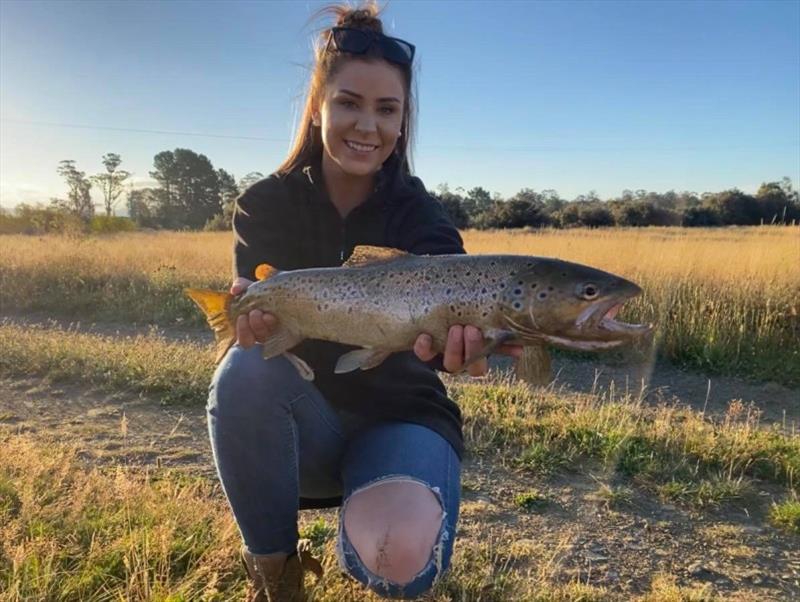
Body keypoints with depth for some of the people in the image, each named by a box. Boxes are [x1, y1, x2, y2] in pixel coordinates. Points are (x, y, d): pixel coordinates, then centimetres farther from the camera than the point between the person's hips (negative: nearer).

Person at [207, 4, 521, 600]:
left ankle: (390, 497, 9)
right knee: (246, 369, -32)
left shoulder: (419, 216, -12)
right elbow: (252, 307, -16)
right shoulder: (266, 205, -7)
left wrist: (456, 333, -55)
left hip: (398, 419, -2)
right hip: (303, 424, 2)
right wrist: (253, 315, -41)